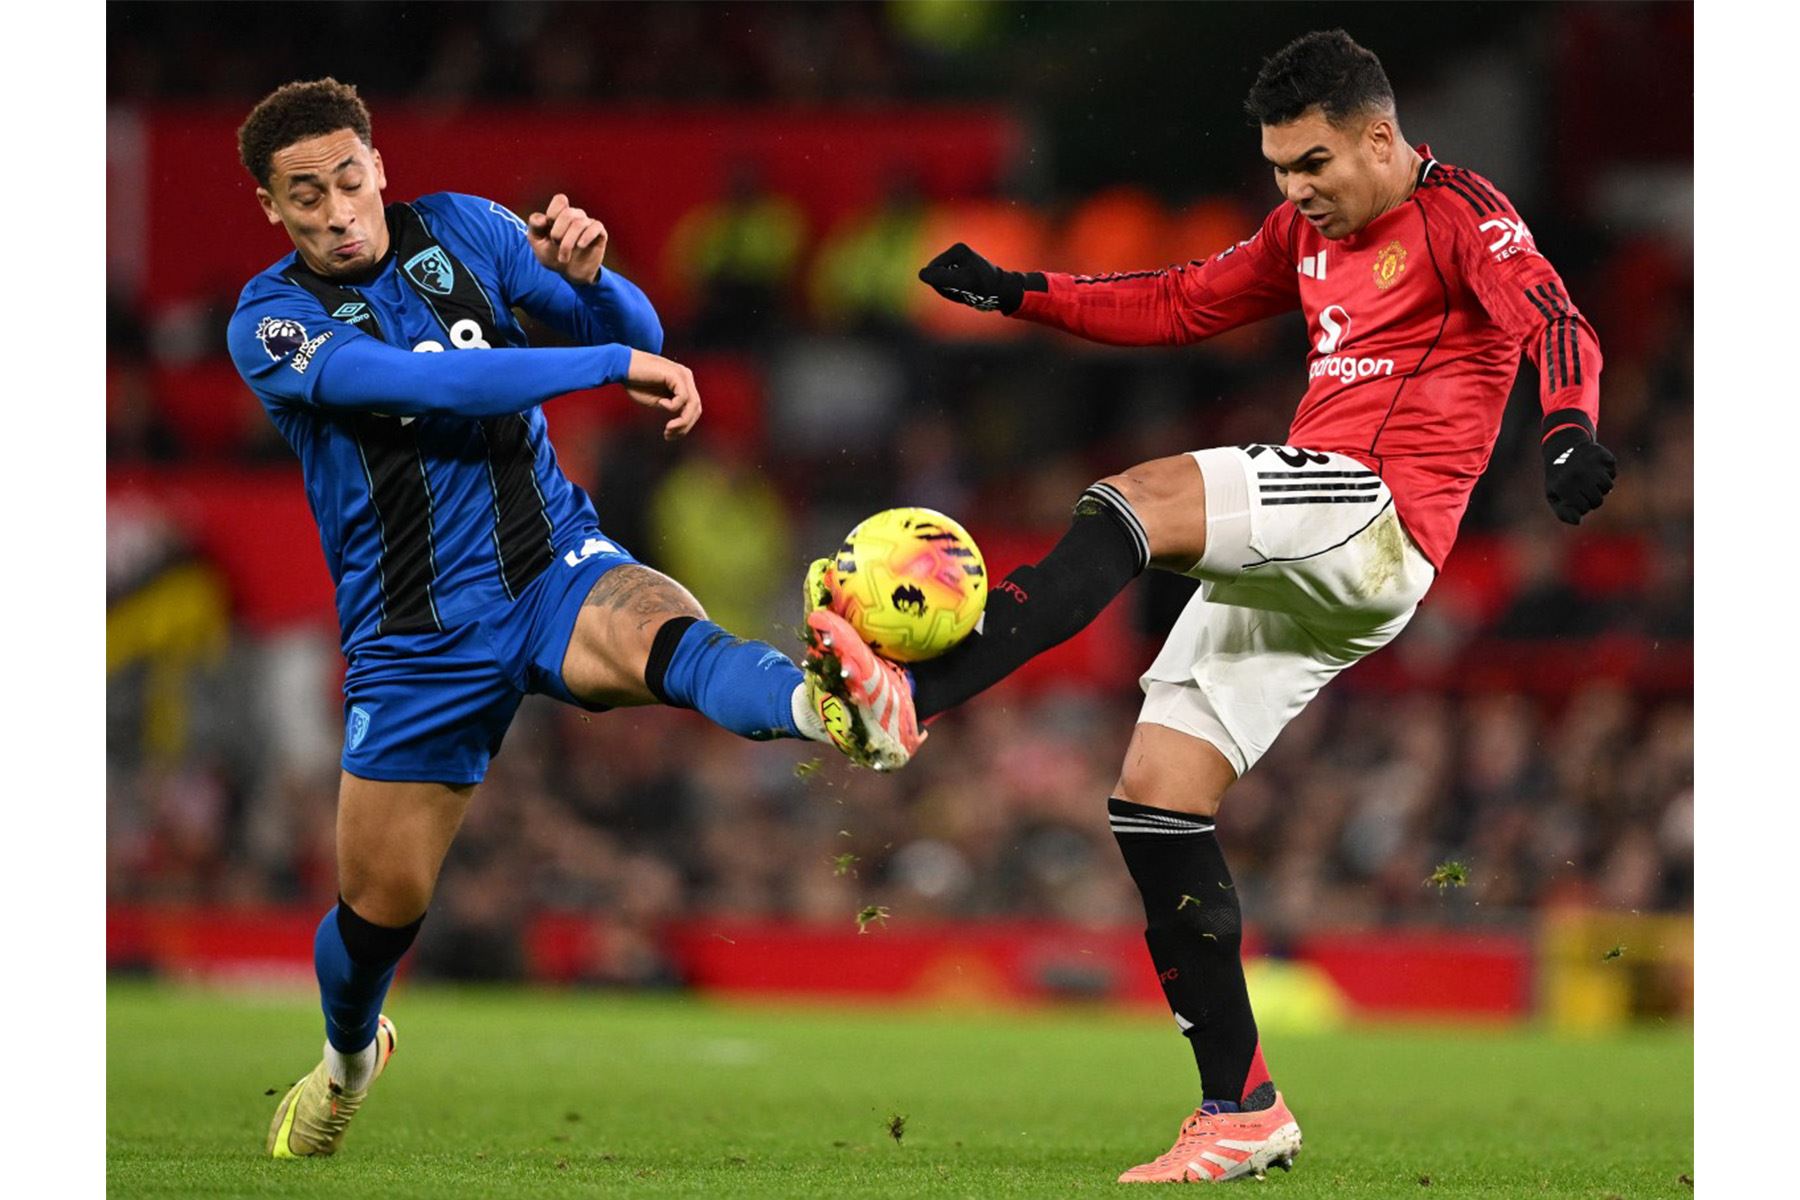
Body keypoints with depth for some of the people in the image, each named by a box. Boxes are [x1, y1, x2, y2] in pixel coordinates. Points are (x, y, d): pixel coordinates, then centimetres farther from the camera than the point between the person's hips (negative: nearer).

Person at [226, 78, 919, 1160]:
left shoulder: (459, 229, 1)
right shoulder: (271, 322, -10)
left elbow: (639, 339, -1)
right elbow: (415, 384, -28)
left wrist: (590, 278, -25)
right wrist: (613, 364, -32)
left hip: (554, 570, 0)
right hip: (415, 637, 0)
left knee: (665, 636, -35)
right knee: (380, 906, 8)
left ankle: (824, 707, -69)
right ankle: (348, 1059, 42)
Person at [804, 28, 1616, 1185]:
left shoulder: (1457, 213, -2)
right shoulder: (1306, 232, 22)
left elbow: (1554, 322, -18)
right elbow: (1182, 305, 30)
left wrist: (1570, 427, -38)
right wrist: (1022, 295, 22)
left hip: (1376, 521, -9)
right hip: (1293, 566, 9)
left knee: (1132, 505, -28)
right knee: (1156, 797, 2)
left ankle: (909, 694, -38)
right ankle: (1242, 1112, 4)